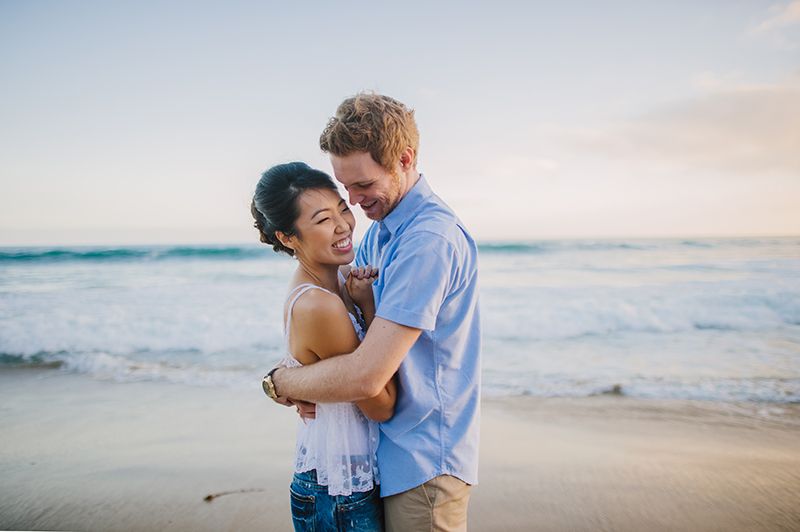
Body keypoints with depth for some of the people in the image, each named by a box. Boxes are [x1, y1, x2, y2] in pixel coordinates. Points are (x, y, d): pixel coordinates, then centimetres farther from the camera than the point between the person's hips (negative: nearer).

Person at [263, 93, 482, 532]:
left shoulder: (429, 240, -27)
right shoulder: (380, 229, 6)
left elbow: (364, 377, -30)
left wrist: (279, 382, -12)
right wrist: (306, 383, -9)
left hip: (423, 463, -9)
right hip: (392, 449, 9)